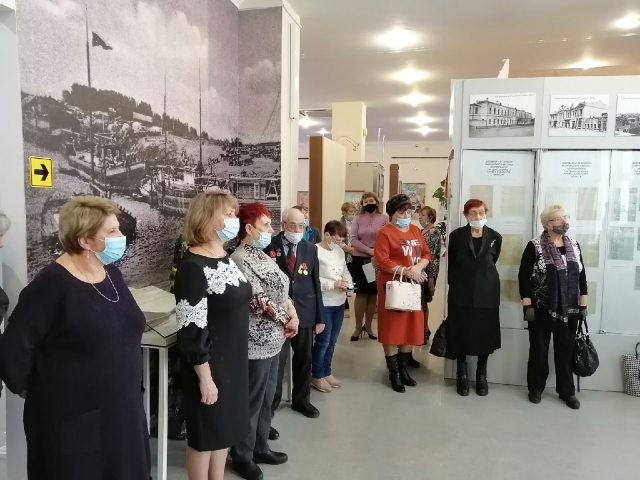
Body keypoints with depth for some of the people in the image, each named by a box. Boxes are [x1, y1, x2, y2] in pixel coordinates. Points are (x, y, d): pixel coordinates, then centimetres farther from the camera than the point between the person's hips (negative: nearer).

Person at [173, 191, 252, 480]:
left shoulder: (226, 258, 6)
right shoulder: (192, 266, -21)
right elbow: (191, 329, -22)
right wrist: (204, 376, -20)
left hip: (233, 360, 9)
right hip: (209, 364, -8)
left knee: (226, 426, 21)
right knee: (206, 432, 10)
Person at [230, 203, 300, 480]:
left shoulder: (262, 255, 10)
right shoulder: (240, 258, -18)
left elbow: (282, 289, 12)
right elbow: (259, 300, -21)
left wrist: (293, 315, -3)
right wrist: (286, 321, -11)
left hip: (273, 340, 9)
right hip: (256, 343, -9)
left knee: (266, 398, 19)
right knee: (251, 401, 6)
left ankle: (260, 448, 36)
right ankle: (242, 457, 24)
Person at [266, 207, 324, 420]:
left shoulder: (311, 249, 5)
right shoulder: (270, 246, -8)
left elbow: (315, 284, 6)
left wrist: (319, 317, 5)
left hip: (304, 312, 4)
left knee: (304, 359, 16)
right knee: (276, 360, 3)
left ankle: (301, 400, 35)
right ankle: (270, 403, 23)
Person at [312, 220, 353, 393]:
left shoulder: (340, 252, 10)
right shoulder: (315, 251, -14)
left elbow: (345, 270, 18)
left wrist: (348, 281, -3)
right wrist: (333, 284, -22)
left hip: (339, 302, 7)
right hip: (323, 304, -7)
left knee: (332, 341, 15)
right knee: (323, 341, 2)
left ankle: (326, 372, 30)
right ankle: (317, 376, 18)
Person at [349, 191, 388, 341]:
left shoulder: (384, 218, 0)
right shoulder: (357, 219, 4)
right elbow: (353, 239, -6)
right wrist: (369, 250, -16)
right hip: (360, 260, 0)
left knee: (373, 294, 9)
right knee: (361, 293, 3)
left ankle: (368, 326, 22)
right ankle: (358, 327, 12)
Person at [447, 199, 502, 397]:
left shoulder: (495, 237, -1)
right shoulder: (456, 235, -4)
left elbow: (492, 262, 11)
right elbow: (451, 264, 4)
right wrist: (456, 284, 6)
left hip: (487, 293, 1)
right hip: (462, 292, -1)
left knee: (485, 333, 8)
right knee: (461, 333, 4)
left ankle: (481, 375, 23)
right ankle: (462, 376, 19)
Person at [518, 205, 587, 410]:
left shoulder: (574, 245, 6)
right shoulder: (535, 247, -8)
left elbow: (582, 276, 9)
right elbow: (523, 277, -9)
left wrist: (583, 304, 5)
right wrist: (527, 305, -13)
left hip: (569, 309, 4)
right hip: (542, 309, -3)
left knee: (566, 350, 11)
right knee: (539, 349, 8)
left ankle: (567, 391, 25)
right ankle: (536, 388, 22)